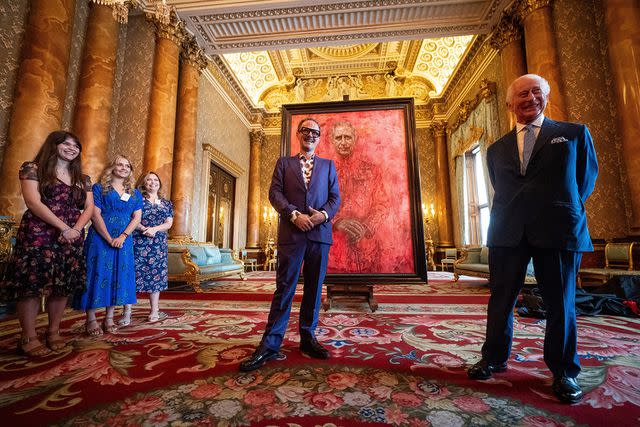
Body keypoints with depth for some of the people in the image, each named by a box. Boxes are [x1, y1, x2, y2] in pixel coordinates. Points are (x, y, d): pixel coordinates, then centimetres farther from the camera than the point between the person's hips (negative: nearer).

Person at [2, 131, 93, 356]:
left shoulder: (83, 179, 15)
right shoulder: (33, 169, 1)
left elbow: (89, 208, 8)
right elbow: (33, 203, -10)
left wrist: (76, 229, -10)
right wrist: (64, 228, -17)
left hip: (72, 238, 4)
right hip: (38, 236, -4)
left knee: (63, 284, 5)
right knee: (31, 283, -4)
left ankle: (53, 331, 17)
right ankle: (28, 337, 7)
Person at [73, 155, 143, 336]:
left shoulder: (135, 194, 12)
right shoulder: (99, 189, 3)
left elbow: (137, 218, 4)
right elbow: (95, 215, -7)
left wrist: (122, 236, -10)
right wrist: (109, 239, -15)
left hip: (124, 240, 3)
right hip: (100, 238, -3)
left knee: (119, 275, 4)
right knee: (97, 274, -2)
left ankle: (109, 318, 15)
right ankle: (91, 319, 9)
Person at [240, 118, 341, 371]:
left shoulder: (328, 165, 18)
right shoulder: (284, 163, 15)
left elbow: (335, 197, 10)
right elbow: (275, 193, 2)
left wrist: (324, 214, -11)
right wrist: (294, 214, -13)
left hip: (320, 234, 2)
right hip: (292, 233, -2)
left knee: (314, 289, 8)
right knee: (284, 288, 0)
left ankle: (308, 338, 22)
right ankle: (270, 344, 9)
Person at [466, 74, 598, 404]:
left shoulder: (575, 134, 11)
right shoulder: (496, 149, 15)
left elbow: (586, 179, 15)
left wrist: (563, 210, 10)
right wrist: (512, 216, 10)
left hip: (558, 230, -1)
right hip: (508, 232, 2)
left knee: (561, 302, 7)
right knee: (501, 298, 7)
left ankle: (564, 372, 26)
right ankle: (494, 358, 23)